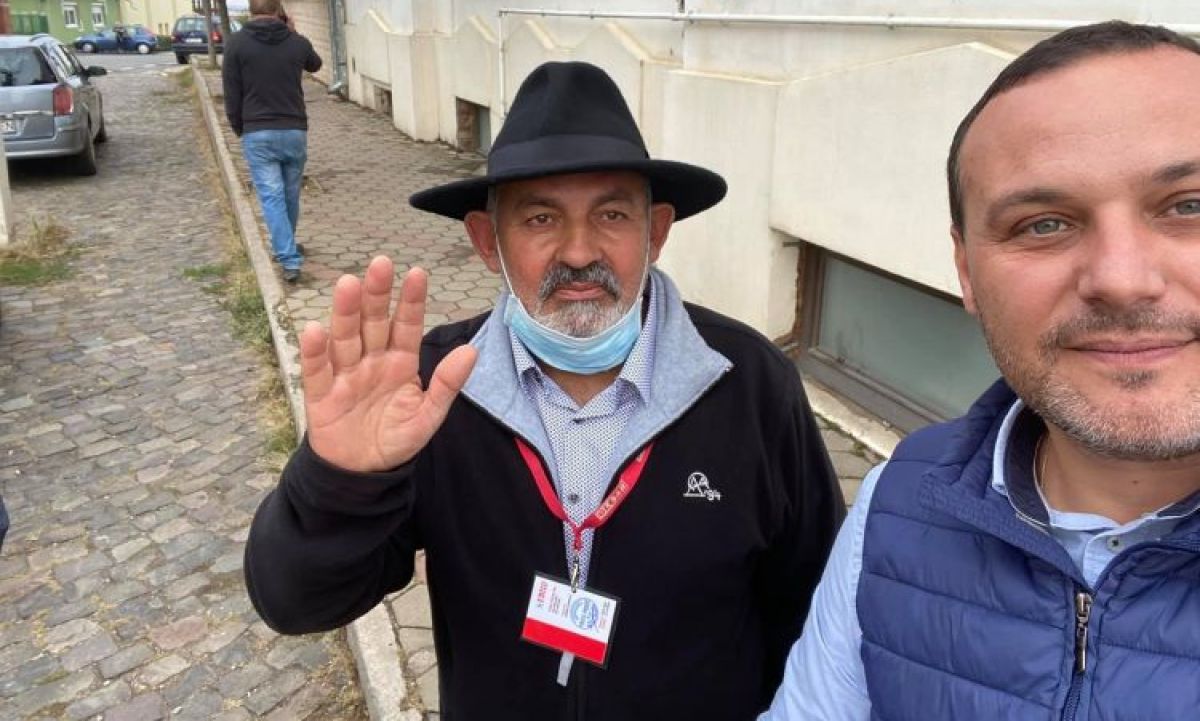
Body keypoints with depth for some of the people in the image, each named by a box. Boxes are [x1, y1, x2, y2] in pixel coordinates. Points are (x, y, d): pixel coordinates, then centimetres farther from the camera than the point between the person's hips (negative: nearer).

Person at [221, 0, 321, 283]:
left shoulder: (236, 43, -4)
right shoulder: (298, 42, 1)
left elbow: (232, 96, -3)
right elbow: (315, 65, 26)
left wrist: (239, 130, 10)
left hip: (258, 134, -2)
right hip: (295, 131, 2)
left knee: (272, 198, -1)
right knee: (291, 194, 16)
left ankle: (289, 259, -10)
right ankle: (286, 248, 34)